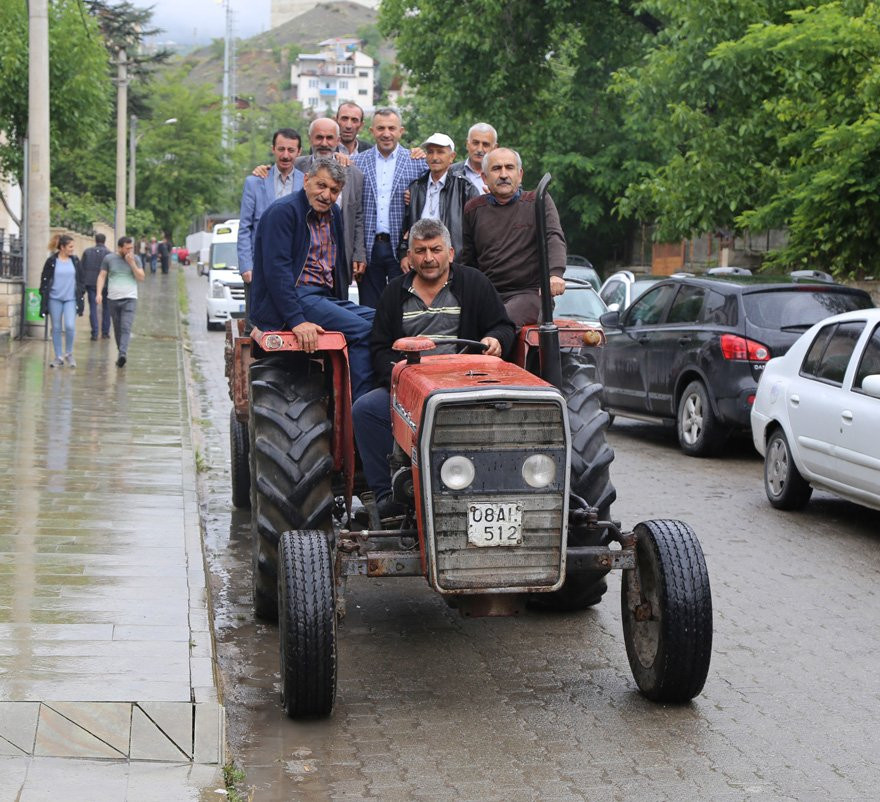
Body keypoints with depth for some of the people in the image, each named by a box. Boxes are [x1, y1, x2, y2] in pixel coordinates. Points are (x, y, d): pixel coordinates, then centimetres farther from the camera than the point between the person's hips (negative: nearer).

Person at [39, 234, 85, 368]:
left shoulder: (75, 261, 6)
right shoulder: (51, 261, -1)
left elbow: (81, 280, 11)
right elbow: (44, 280, 1)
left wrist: (81, 295, 5)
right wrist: (44, 296, -3)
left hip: (71, 299, 1)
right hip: (54, 299, -1)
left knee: (70, 326, -14)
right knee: (56, 328, 4)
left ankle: (69, 353, 6)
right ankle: (58, 357, 13)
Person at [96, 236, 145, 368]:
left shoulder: (135, 259, 5)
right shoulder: (109, 258, 5)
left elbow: (141, 277, 0)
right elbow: (102, 276, 6)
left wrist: (132, 263, -11)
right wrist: (99, 293, -5)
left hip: (130, 299, -2)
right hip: (113, 298, 2)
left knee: (126, 328, -15)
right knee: (117, 328, 8)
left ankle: (123, 354, -26)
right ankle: (121, 353, 20)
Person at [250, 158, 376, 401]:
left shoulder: (333, 214, 17)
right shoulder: (283, 211, -10)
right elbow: (276, 270, -19)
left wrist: (342, 306, 12)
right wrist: (296, 320, -27)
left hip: (325, 298, 9)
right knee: (360, 330, -23)